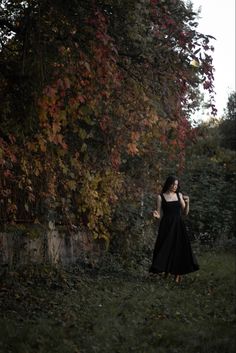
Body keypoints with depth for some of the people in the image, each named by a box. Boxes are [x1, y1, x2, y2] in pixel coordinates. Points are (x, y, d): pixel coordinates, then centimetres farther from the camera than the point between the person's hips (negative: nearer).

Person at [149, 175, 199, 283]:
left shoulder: (179, 195, 8)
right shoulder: (161, 196, 0)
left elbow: (185, 212, 8)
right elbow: (159, 214, 0)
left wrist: (187, 203, -9)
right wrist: (156, 215, -23)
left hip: (178, 226, 3)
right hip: (166, 226, -3)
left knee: (179, 249, 1)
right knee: (165, 248, -3)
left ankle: (177, 273, 8)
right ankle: (165, 270, 11)